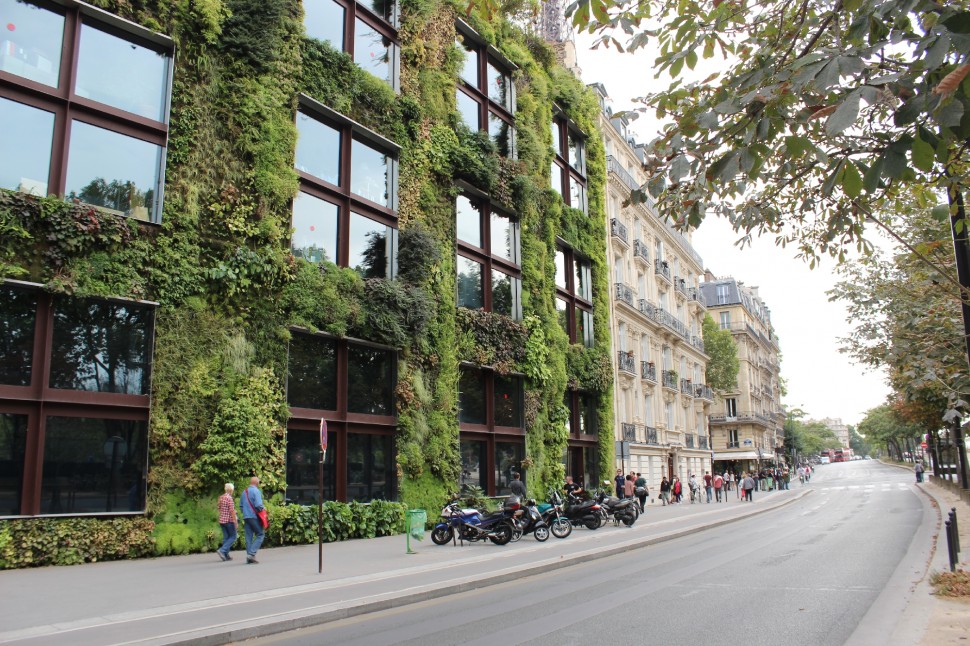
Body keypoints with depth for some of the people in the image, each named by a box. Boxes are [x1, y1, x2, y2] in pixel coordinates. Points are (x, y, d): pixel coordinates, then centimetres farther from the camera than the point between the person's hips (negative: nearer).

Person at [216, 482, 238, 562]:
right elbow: (232, 511, -17)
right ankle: (222, 550, -12)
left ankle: (226, 555, 10)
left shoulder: (221, 497, 9)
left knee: (226, 537, 11)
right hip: (229, 520, -8)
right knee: (233, 537, 1)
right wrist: (236, 522, -14)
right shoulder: (229, 498, -15)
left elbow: (219, 509, 16)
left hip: (222, 520, 8)